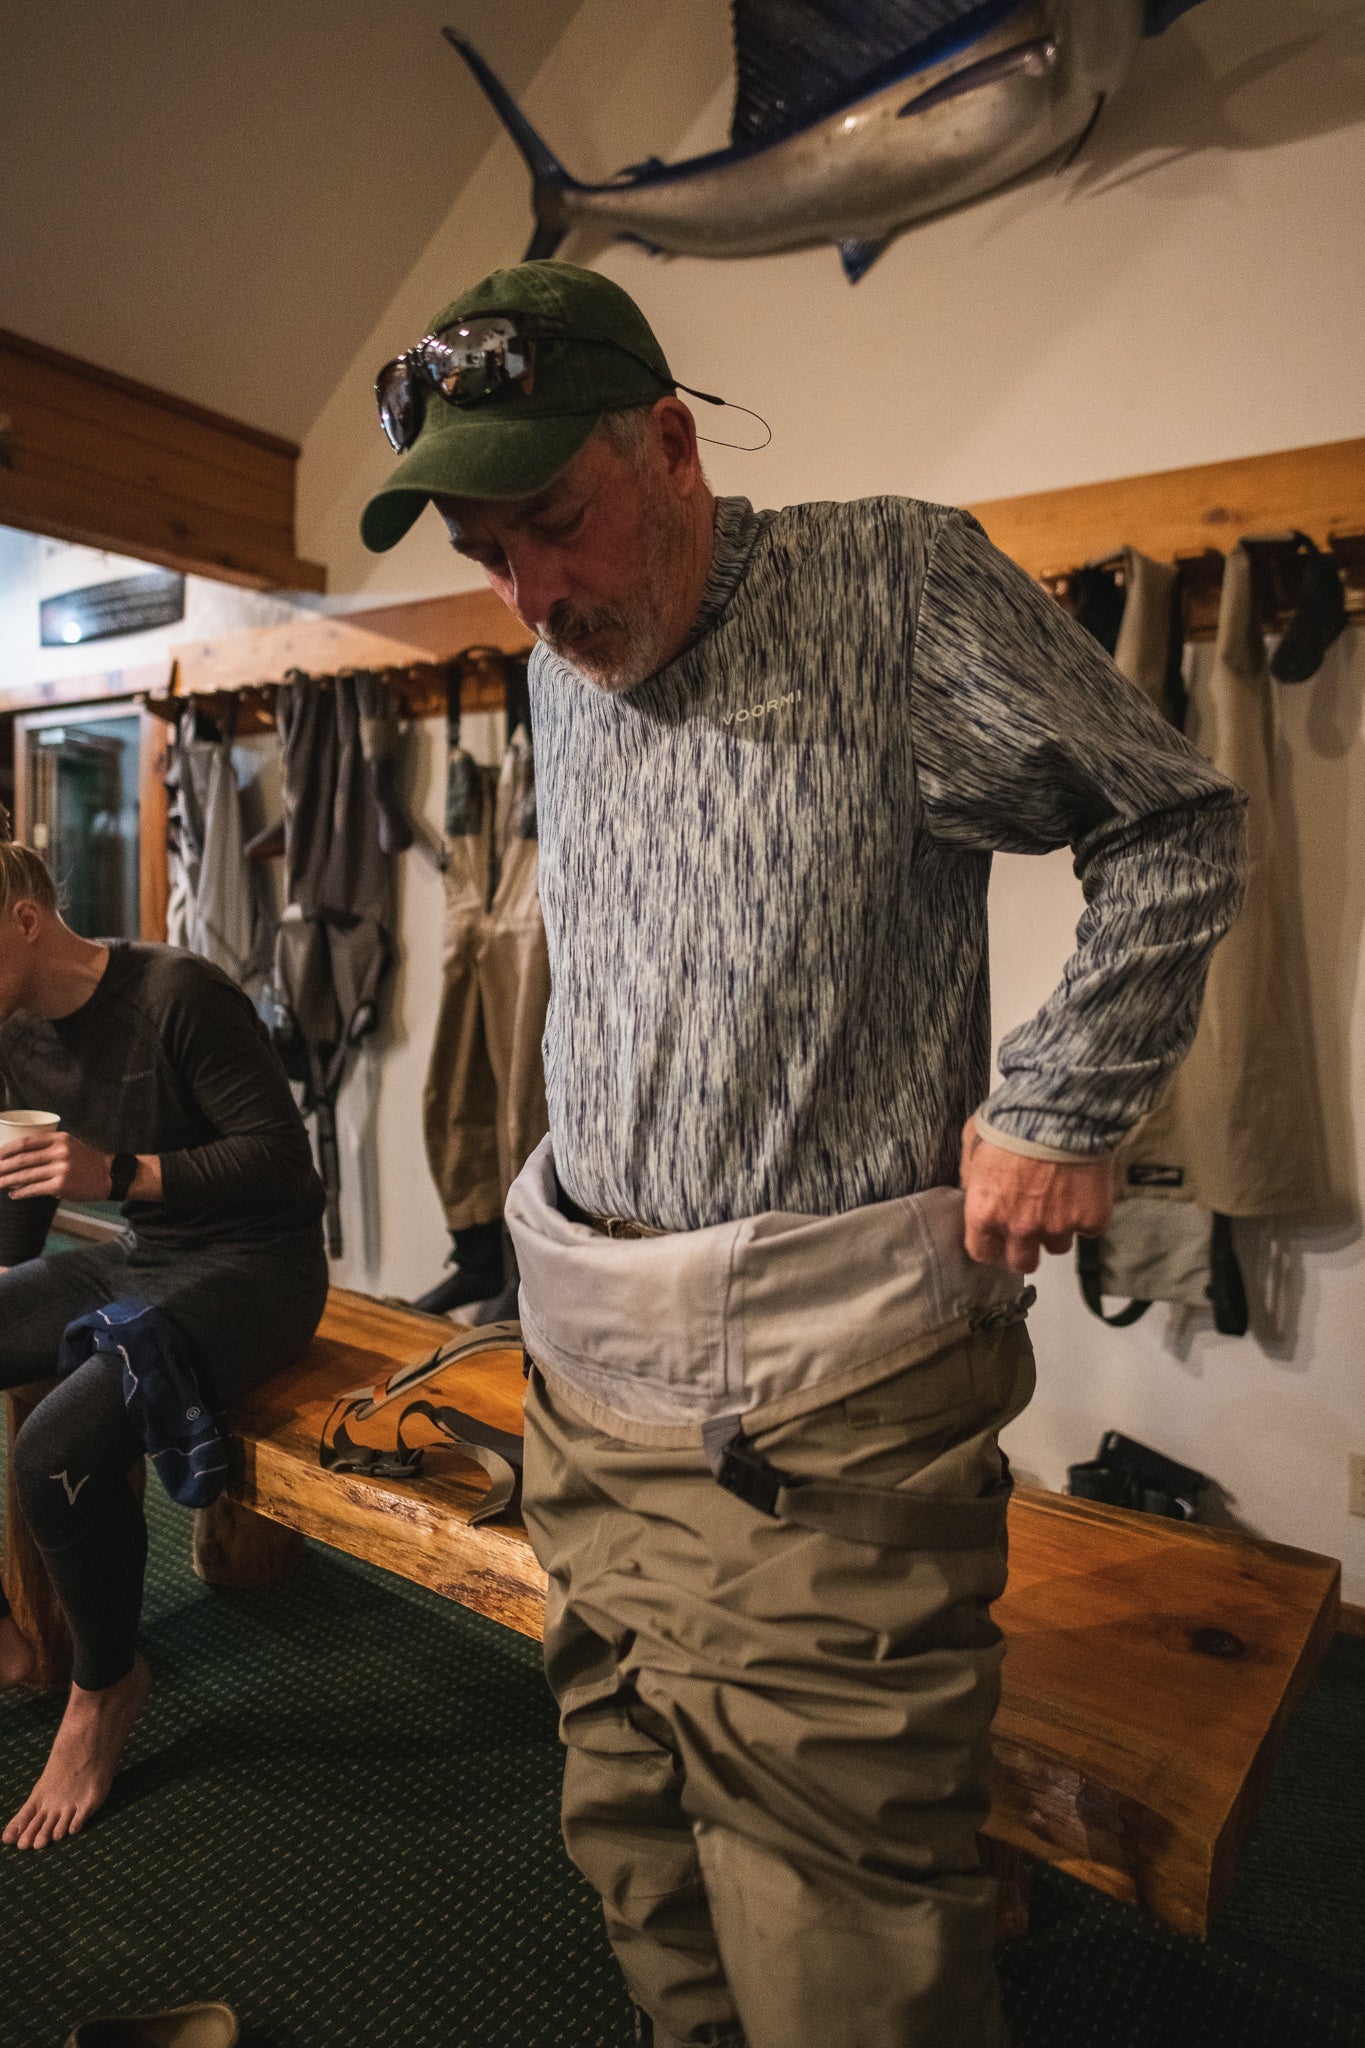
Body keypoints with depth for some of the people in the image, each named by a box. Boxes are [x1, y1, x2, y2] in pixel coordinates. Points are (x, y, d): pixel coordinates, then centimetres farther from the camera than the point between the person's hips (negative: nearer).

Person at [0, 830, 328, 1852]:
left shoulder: (176, 993, -18)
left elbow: (283, 1156, -21)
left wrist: (120, 1175, -29)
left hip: (252, 1265, -8)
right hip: (136, 1259, 8)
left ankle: (107, 1686, 2)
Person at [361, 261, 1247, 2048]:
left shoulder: (901, 592, -9)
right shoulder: (558, 677, 11)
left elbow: (1177, 831, -3)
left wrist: (1056, 1109, -8)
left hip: (823, 1402, -6)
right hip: (589, 1370, 7)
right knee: (634, 1848, 20)